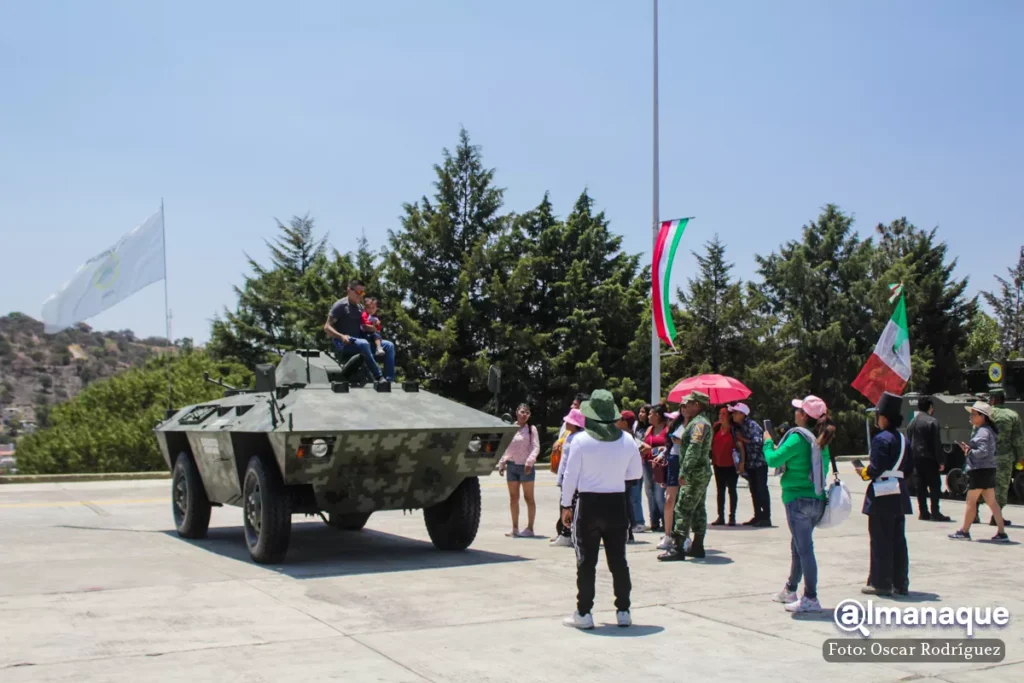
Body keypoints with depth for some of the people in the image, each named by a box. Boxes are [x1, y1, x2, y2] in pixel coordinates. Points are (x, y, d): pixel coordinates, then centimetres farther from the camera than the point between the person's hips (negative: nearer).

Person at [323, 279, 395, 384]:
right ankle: (378, 377, -37)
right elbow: (327, 327, -10)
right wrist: (341, 336, -26)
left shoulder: (360, 307, 17)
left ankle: (389, 380, -16)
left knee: (389, 345, -5)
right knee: (363, 344, -40)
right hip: (344, 343, -8)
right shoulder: (340, 305, -5)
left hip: (359, 339, 8)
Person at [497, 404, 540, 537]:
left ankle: (530, 528, 4)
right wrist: (502, 462, 9)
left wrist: (530, 461, -22)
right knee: (513, 498, 9)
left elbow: (536, 447, -10)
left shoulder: (531, 429, -3)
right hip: (512, 466, 5)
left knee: (529, 498, 1)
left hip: (525, 466, -5)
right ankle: (515, 528, 17)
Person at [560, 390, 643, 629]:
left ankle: (584, 613, 7)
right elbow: (636, 473, 9)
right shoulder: (627, 440, -2)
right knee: (618, 560, 10)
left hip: (589, 504, -3)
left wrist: (566, 505, 2)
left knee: (586, 561, 5)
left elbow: (571, 475, -8)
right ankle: (623, 611, 15)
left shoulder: (581, 439, -11)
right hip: (616, 504, 3)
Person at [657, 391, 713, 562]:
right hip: (702, 472, 11)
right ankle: (697, 546, 18)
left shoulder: (699, 423, -16)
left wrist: (684, 472, -25)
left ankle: (677, 548, -12)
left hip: (696, 473, -11)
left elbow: (694, 450, -24)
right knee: (698, 509, 13)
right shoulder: (700, 421, 18)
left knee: (683, 509, -11)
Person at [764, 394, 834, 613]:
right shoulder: (820, 440, 8)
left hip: (798, 500, -8)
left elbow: (773, 460, -16)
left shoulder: (798, 437, -16)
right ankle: (790, 590, 31)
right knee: (798, 546, 19)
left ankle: (811, 599, -3)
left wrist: (768, 442, 3)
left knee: (804, 548, -5)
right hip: (817, 499, 8)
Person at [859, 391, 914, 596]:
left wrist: (864, 473, -2)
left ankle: (881, 583, 1)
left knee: (881, 540, -2)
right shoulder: (903, 439, 12)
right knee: (898, 540, 12)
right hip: (899, 494, 8)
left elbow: (876, 468, -20)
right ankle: (900, 582, 15)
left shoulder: (881, 439, -15)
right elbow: (909, 468, 13)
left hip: (882, 495, -8)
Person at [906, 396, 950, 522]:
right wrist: (941, 461, -11)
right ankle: (935, 512, -7)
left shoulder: (912, 423, 12)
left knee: (921, 486, 10)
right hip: (929, 459, -7)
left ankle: (923, 512, 11)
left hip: (916, 459, 7)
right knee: (935, 485, -3)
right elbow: (937, 444, -14)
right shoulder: (932, 421, -12)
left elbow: (909, 442, 15)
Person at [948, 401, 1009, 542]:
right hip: (988, 471, 10)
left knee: (971, 501, 0)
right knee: (992, 502, 8)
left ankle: (964, 531, 8)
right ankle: (1001, 533, 6)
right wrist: (969, 448, 10)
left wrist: (969, 452, -12)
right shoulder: (981, 430, 16)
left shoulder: (983, 432, -16)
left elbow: (983, 451, -26)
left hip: (980, 471, -10)